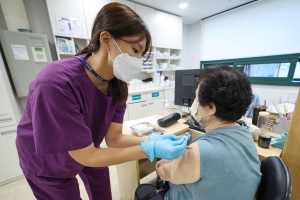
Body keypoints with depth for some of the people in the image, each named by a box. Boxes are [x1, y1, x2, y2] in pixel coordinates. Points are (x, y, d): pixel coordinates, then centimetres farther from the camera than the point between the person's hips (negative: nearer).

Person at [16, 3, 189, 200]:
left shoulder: (118, 84, -19)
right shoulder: (55, 84, -38)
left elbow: (114, 138, -17)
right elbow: (86, 156, -31)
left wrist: (153, 140, -32)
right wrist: (151, 150, -36)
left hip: (90, 152, 5)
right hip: (49, 165, -4)